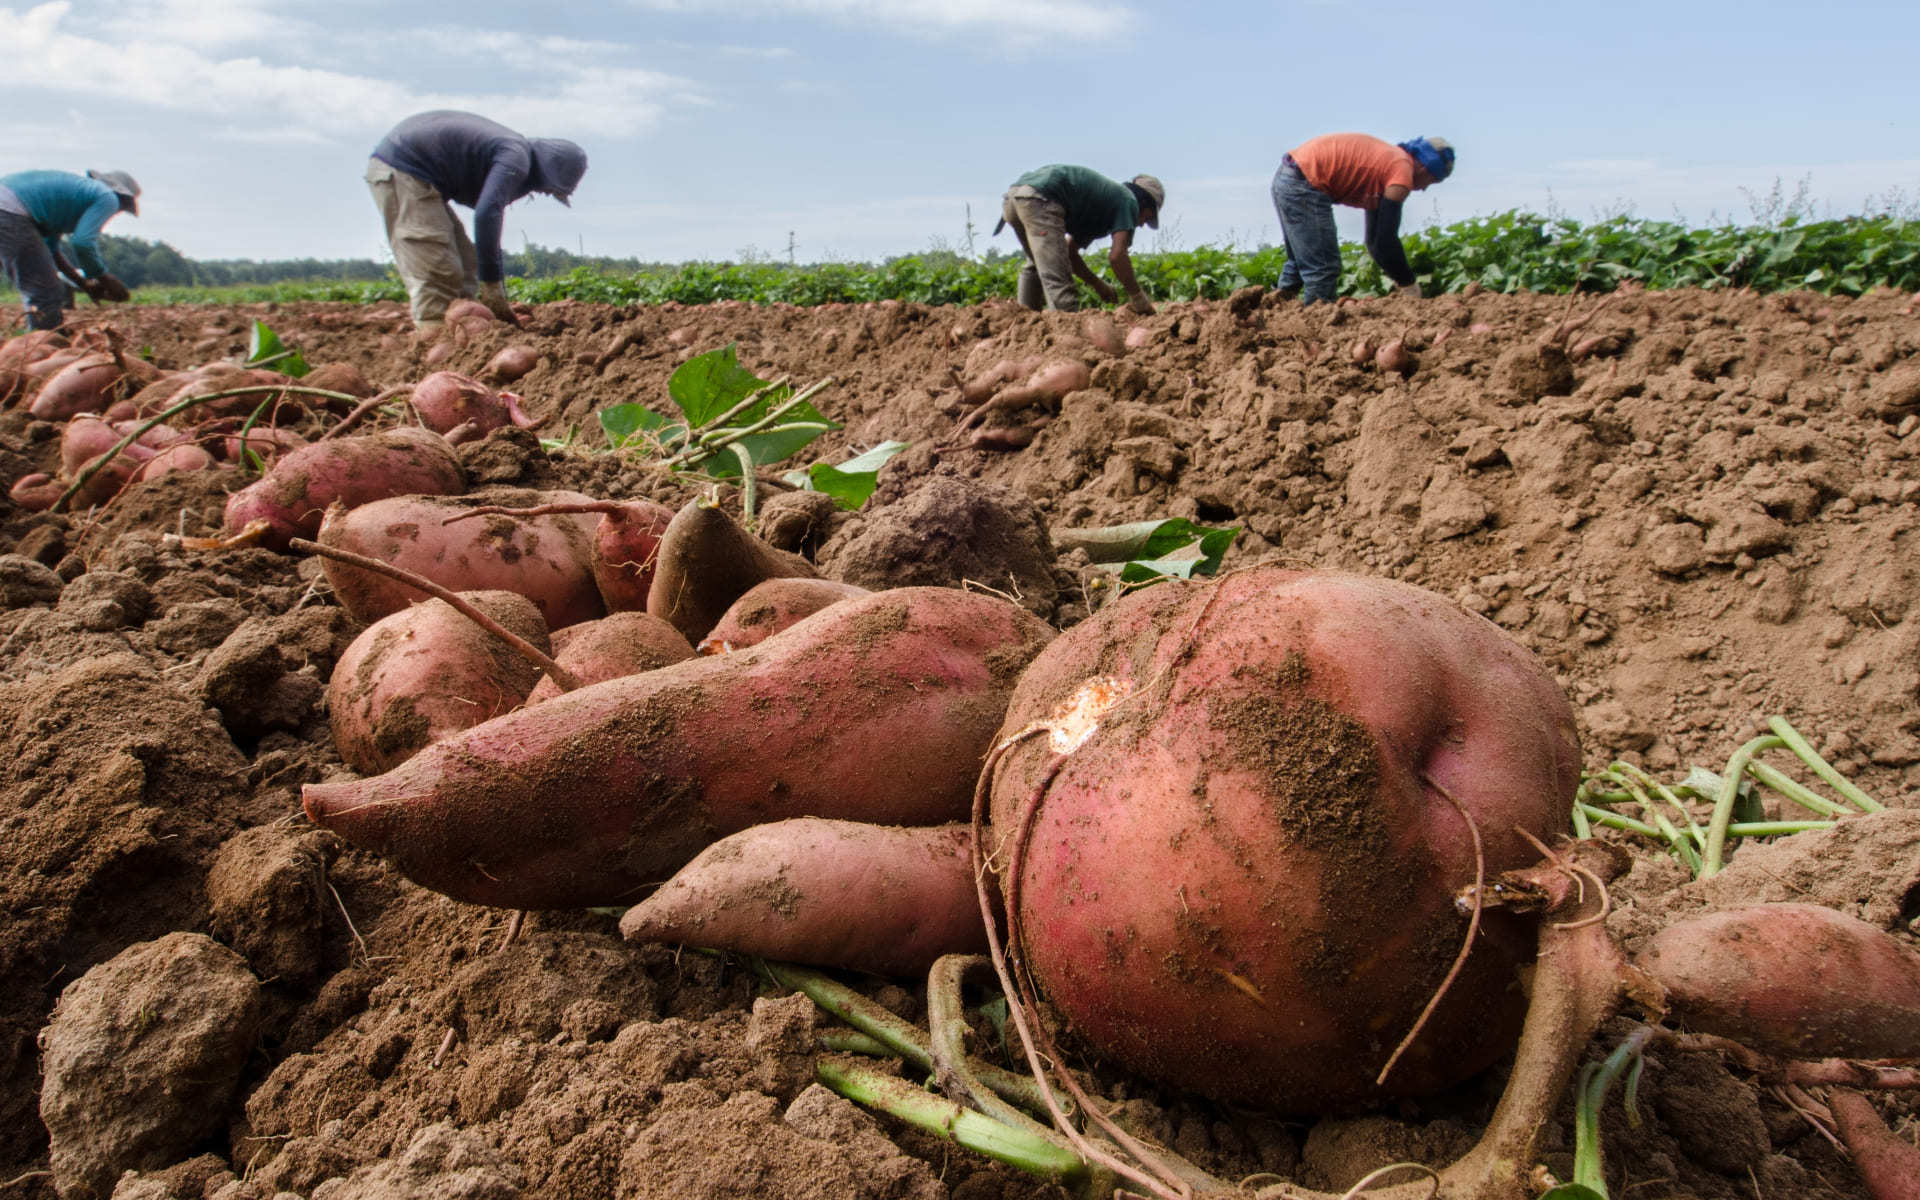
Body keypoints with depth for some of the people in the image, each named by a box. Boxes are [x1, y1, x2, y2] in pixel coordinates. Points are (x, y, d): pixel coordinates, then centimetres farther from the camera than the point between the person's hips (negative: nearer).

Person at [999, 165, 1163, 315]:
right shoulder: (1128, 201, 9)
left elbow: (1069, 253, 38)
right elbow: (1116, 255, -5)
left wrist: (1098, 284, 40)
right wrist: (1137, 296, 6)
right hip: (1040, 198, -9)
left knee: (1036, 265, 29)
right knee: (1057, 278, -14)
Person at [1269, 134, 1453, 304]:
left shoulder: (1388, 160, 20)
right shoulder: (1402, 170, -8)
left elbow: (1375, 238, 24)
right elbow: (1385, 240, -12)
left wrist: (1401, 280, 20)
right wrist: (1408, 283, -1)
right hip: (1303, 186, -10)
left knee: (1299, 261, 23)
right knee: (1323, 269, -7)